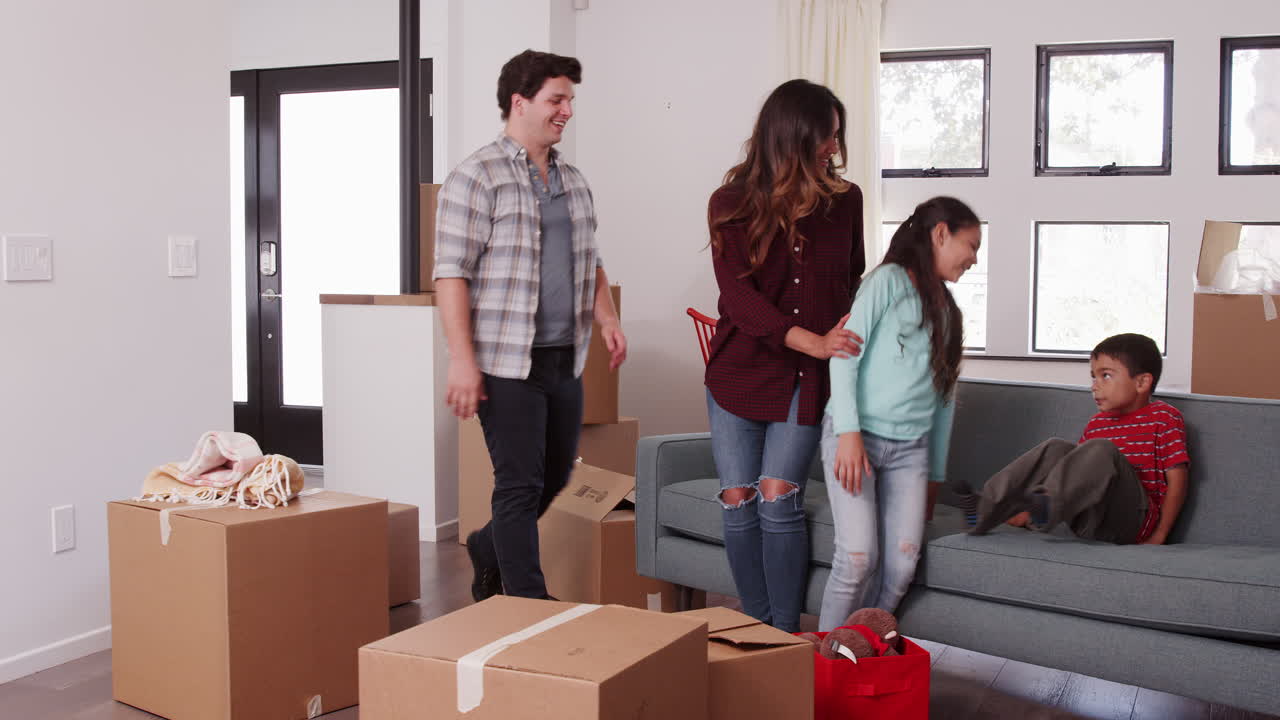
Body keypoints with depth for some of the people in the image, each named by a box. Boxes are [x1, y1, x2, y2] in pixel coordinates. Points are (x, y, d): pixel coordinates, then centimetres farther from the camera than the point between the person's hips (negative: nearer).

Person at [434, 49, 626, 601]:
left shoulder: (572, 181, 15)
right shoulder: (477, 177, -8)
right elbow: (452, 272, -12)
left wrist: (606, 317, 5)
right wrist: (461, 359, -17)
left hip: (565, 359, 7)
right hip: (507, 363, -7)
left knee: (555, 476, 16)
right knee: (521, 484, -3)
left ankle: (488, 549, 40)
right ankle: (527, 604, 7)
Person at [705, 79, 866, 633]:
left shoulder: (845, 200, 0)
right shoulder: (731, 204, -6)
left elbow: (854, 281, 15)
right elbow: (739, 297, -15)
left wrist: (842, 339, 1)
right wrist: (812, 340, -25)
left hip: (806, 378, 0)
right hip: (737, 372, 0)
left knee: (777, 498, -10)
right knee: (738, 502, 1)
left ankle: (787, 633, 1)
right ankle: (757, 628, 16)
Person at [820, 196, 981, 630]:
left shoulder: (947, 312, 19)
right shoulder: (890, 280, -2)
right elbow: (846, 355, -10)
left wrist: (935, 475, 19)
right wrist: (849, 432, -18)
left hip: (911, 447, 6)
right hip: (855, 435, -6)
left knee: (902, 565, -6)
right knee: (858, 558, -14)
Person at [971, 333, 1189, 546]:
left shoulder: (1164, 418, 3)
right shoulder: (1096, 424, 20)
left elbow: (1177, 479, -3)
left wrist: (1159, 536, -10)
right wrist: (1030, 510, 4)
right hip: (1088, 524, 5)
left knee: (1101, 450, -27)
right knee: (1056, 447, -11)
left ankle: (1050, 503, -49)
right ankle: (992, 505, -27)